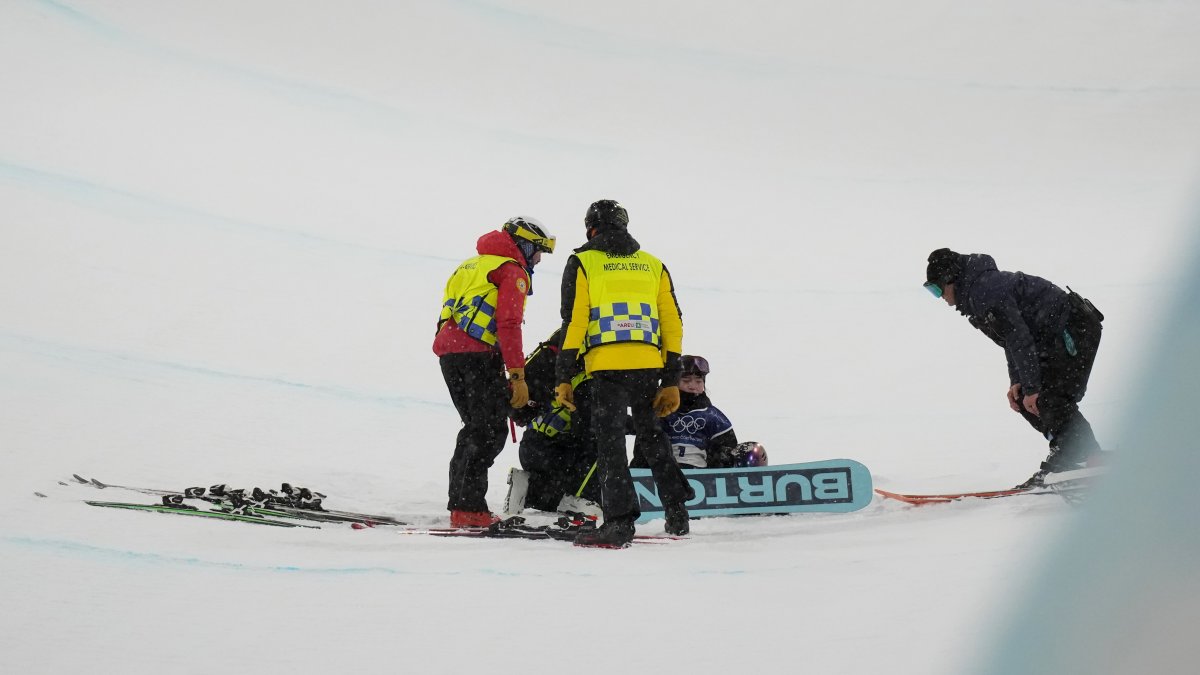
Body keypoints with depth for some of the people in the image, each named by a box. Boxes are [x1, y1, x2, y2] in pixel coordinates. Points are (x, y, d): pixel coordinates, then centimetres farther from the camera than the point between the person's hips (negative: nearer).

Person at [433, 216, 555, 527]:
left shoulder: (473, 265, 27)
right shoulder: (513, 270, 0)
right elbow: (508, 324, -12)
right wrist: (518, 375, -15)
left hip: (447, 350, 9)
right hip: (478, 354, -8)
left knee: (476, 427, 16)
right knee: (491, 430, -6)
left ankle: (460, 503, 13)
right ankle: (470, 508, -14)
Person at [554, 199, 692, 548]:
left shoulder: (583, 262, 6)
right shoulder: (654, 265, 17)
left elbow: (573, 322, -3)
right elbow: (673, 323, 12)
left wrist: (565, 377, -1)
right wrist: (671, 380, 13)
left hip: (606, 366, -4)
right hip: (648, 365, 4)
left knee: (610, 442, -2)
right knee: (652, 435, 20)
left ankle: (620, 521, -11)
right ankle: (677, 513, 22)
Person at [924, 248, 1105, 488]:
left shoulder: (985, 291, -20)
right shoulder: (977, 290, 14)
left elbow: (1020, 338, -24)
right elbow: (1012, 338, 18)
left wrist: (1031, 388, -22)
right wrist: (1016, 382, 8)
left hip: (1075, 330, -11)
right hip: (1056, 337, 11)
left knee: (1051, 400, -17)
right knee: (1023, 399, 7)